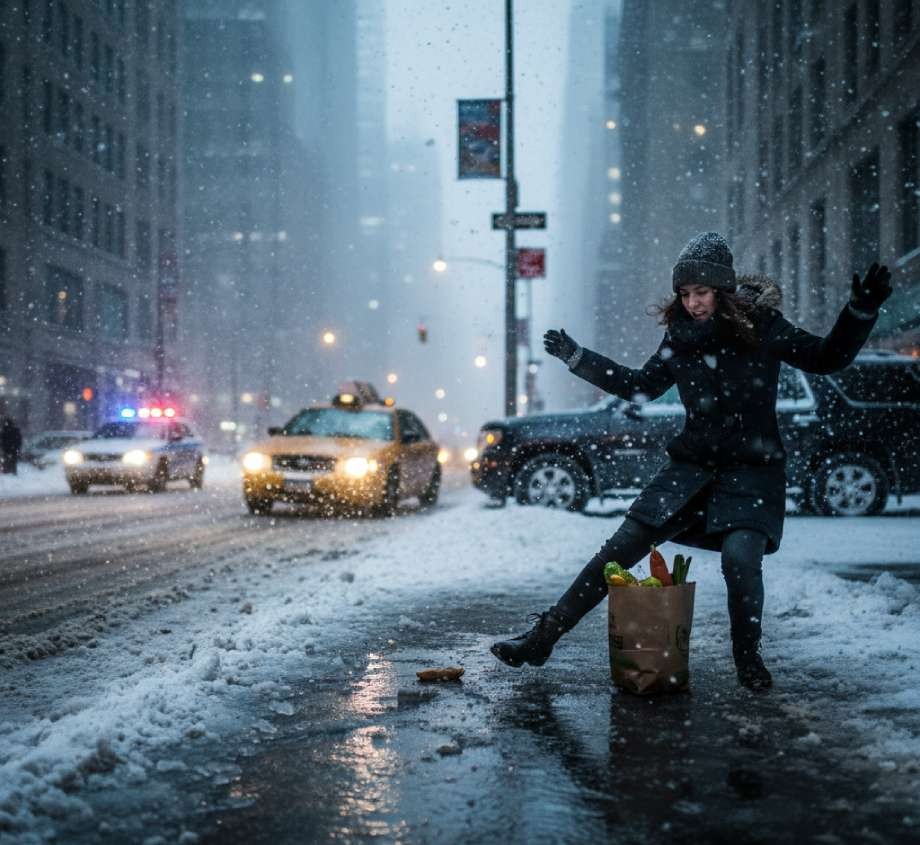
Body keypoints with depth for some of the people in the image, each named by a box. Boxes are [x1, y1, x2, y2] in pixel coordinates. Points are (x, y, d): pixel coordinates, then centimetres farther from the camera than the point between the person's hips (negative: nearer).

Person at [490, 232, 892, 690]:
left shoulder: (761, 324, -7)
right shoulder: (680, 335, 4)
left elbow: (827, 358, -1)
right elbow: (640, 386, 17)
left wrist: (861, 311, -16)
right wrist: (577, 358, 14)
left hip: (753, 469, -4)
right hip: (693, 465, 4)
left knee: (740, 558, -26)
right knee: (619, 549, -1)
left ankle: (748, 658, 1)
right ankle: (541, 638, 4)